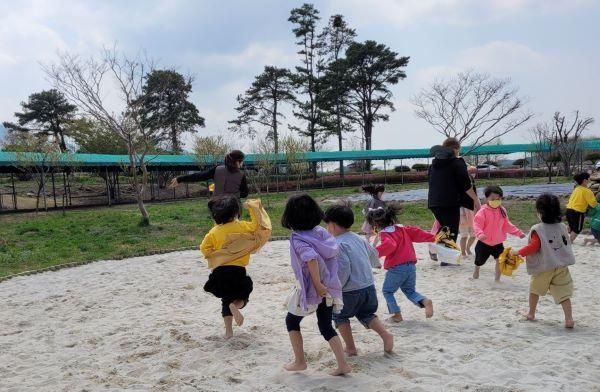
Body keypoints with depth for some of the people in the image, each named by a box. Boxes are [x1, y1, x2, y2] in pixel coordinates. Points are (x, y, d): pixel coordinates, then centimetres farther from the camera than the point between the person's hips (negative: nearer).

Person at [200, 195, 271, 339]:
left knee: (226, 299, 19)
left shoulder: (214, 232, -1)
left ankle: (228, 331, 16)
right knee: (243, 296, 17)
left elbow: (204, 248, -4)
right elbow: (258, 226, -1)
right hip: (237, 270, -3)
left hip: (219, 272, 3)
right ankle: (235, 306, -19)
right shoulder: (241, 226, -8)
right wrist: (254, 208, 4)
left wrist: (214, 255, 12)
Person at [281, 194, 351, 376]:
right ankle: (343, 364, 11)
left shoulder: (297, 238, -17)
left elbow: (311, 258, -33)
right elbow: (334, 251, 9)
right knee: (326, 326, 17)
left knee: (292, 321, 18)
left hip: (310, 288, -6)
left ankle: (299, 361, 24)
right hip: (329, 287, 6)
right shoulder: (320, 231, 2)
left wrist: (317, 284, -27)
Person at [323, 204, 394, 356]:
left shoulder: (338, 244, -16)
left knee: (340, 315, 17)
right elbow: (372, 253, 25)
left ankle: (350, 347, 18)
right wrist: (376, 263, 46)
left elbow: (343, 270, -24)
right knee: (366, 314, 25)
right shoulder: (359, 239, 8)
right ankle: (385, 334, 5)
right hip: (369, 286, 7)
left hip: (351, 291, -7)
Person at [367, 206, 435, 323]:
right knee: (409, 291, 21)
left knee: (387, 291, 14)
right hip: (411, 265, 7)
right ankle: (425, 301, -5)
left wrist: (376, 252, -38)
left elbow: (389, 245, -30)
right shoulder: (402, 229, 13)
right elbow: (417, 233, 13)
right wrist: (433, 237, 20)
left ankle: (397, 314, 8)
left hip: (396, 268, -7)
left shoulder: (384, 234, -10)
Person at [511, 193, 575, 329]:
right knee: (564, 293, 2)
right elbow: (567, 244, 14)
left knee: (535, 289, 18)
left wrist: (517, 252, -7)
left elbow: (533, 247, -18)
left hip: (543, 267, -3)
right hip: (562, 266, 3)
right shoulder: (562, 227, 3)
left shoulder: (537, 230, -15)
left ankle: (531, 313, 30)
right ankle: (569, 319, -4)